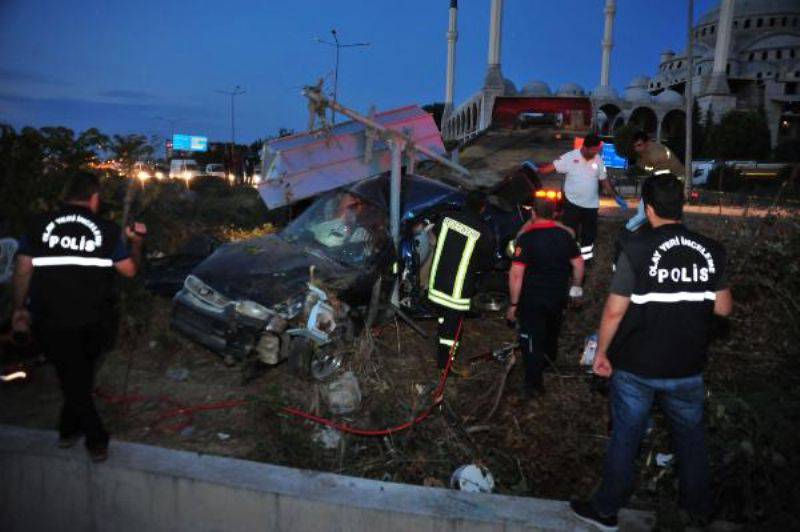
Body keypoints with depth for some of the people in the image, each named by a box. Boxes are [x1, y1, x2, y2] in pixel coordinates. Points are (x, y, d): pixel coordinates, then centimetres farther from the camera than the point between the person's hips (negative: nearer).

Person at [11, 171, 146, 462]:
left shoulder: (40, 225, -2)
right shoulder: (107, 230, -4)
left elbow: (23, 270, -1)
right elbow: (130, 269, 4)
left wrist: (19, 308, 10)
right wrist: (136, 242, 19)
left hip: (51, 322, 0)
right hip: (92, 322, 1)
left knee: (72, 378, 11)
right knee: (81, 378, 23)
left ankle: (97, 441, 14)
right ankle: (69, 429, 33)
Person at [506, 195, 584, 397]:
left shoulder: (526, 238, -20)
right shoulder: (565, 235, -4)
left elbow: (516, 274, -23)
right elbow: (578, 264, 4)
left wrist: (513, 304, -15)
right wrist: (576, 286, 20)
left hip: (532, 299, -5)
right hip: (558, 297, 5)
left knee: (532, 341, 7)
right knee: (552, 333, 28)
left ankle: (534, 384, 12)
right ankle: (549, 361, 52)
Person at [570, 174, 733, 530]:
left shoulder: (637, 249, -17)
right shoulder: (711, 251, -5)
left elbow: (614, 311, -16)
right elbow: (723, 308, 2)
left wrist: (601, 353, -3)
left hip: (636, 366, -3)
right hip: (688, 367, 3)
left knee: (625, 437, 12)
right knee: (690, 435, 24)